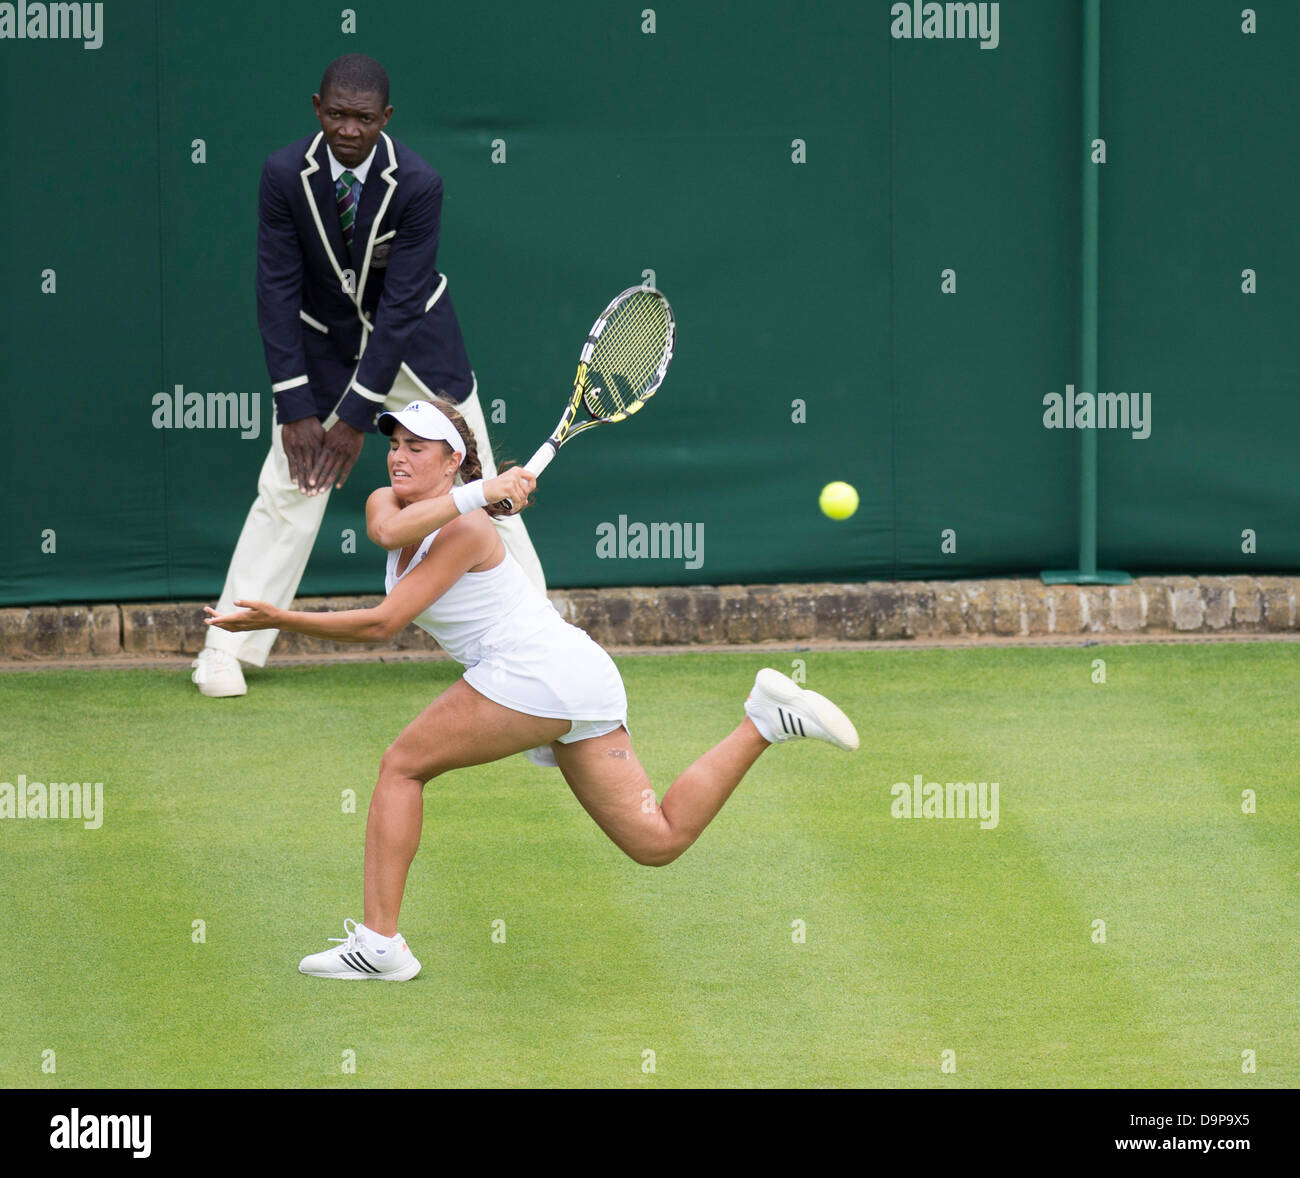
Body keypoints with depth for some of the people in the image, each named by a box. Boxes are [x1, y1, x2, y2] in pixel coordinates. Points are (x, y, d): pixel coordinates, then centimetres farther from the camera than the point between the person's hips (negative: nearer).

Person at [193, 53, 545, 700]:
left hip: (412, 340, -1)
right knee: (286, 489, -6)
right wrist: (297, 408, -19)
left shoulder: (419, 185, -23)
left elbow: (401, 303, -22)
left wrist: (357, 417, -23)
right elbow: (278, 290, -15)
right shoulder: (285, 175, -18)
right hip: (323, 344, 1)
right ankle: (226, 650, 0)